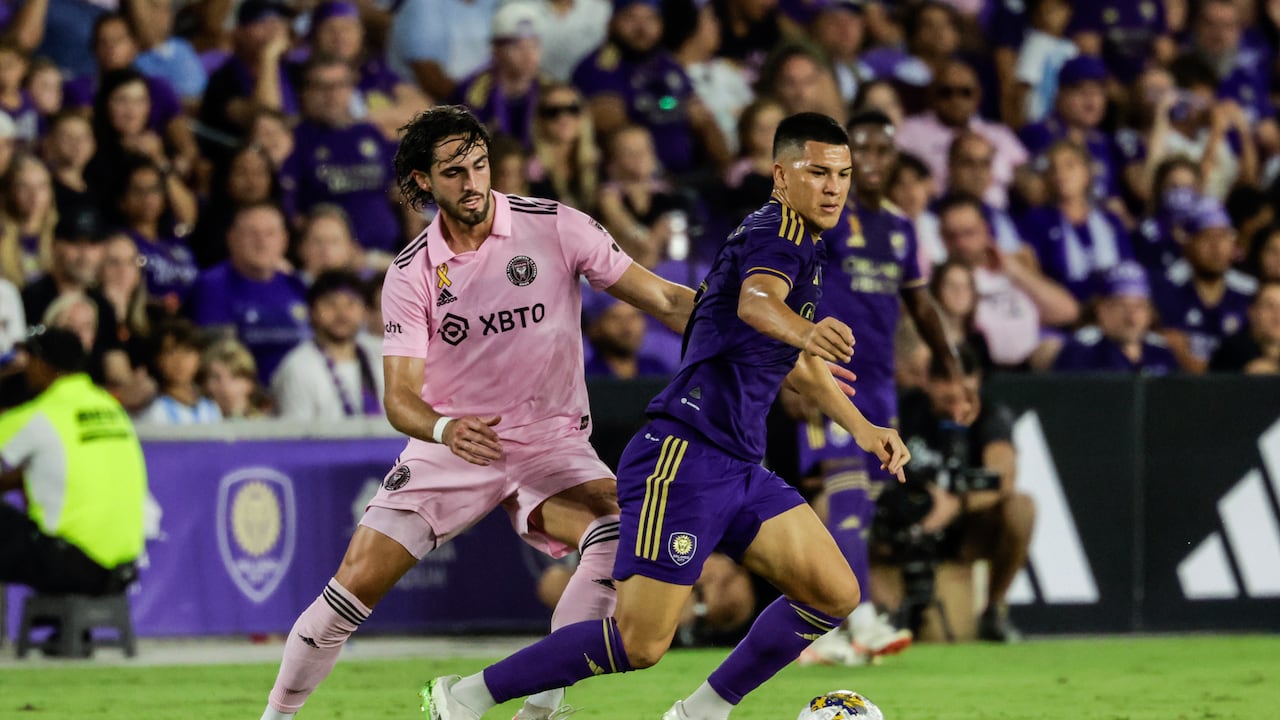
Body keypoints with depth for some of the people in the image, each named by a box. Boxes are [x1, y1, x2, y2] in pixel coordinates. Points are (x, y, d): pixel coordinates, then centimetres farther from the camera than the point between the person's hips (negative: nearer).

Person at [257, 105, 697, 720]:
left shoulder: (555, 227, -9)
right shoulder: (411, 273, -6)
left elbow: (663, 299, -7)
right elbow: (400, 396, -12)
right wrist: (445, 429, -34)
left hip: (550, 443, -1)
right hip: (447, 446, 1)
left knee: (619, 535, -31)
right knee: (356, 584, -9)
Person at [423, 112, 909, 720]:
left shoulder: (804, 246, 19)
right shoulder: (779, 231, -12)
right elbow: (756, 301, -37)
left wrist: (861, 427, 34)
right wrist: (804, 330, -58)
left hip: (737, 468, 10)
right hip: (684, 458, -10)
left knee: (834, 595, -2)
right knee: (641, 643, -13)